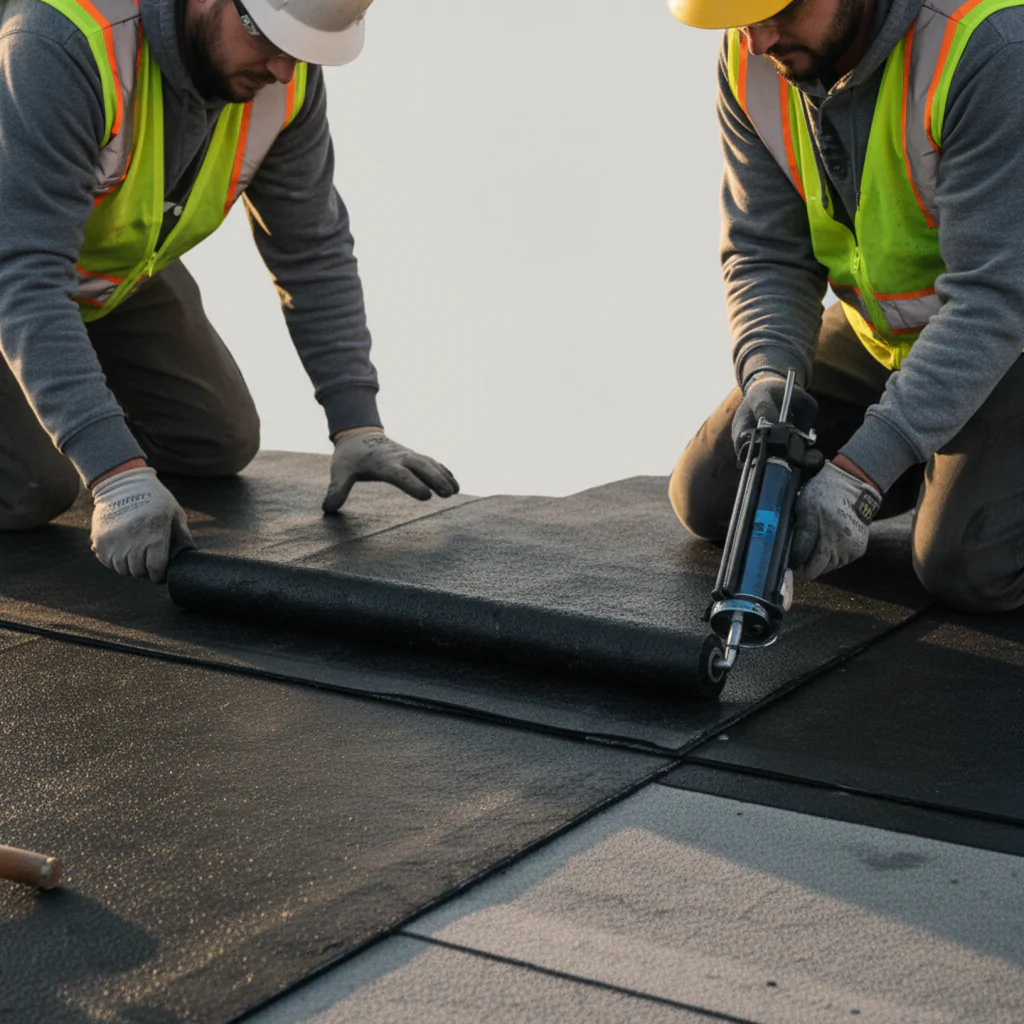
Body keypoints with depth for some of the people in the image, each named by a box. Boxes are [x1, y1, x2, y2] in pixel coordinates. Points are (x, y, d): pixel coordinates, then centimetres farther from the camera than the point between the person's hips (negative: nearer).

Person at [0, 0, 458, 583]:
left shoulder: (288, 76, -21)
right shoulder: (59, 47, -41)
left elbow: (313, 251, -10)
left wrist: (358, 425, -18)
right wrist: (117, 475, -51)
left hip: (116, 265, 6)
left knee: (220, 444, 4)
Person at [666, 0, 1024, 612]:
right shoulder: (749, 60, -12)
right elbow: (765, 254, -8)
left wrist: (861, 473, -41)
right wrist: (767, 377, -30)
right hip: (881, 325, 6)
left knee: (969, 568, -25)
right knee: (711, 498, 2)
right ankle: (931, 461, 20)